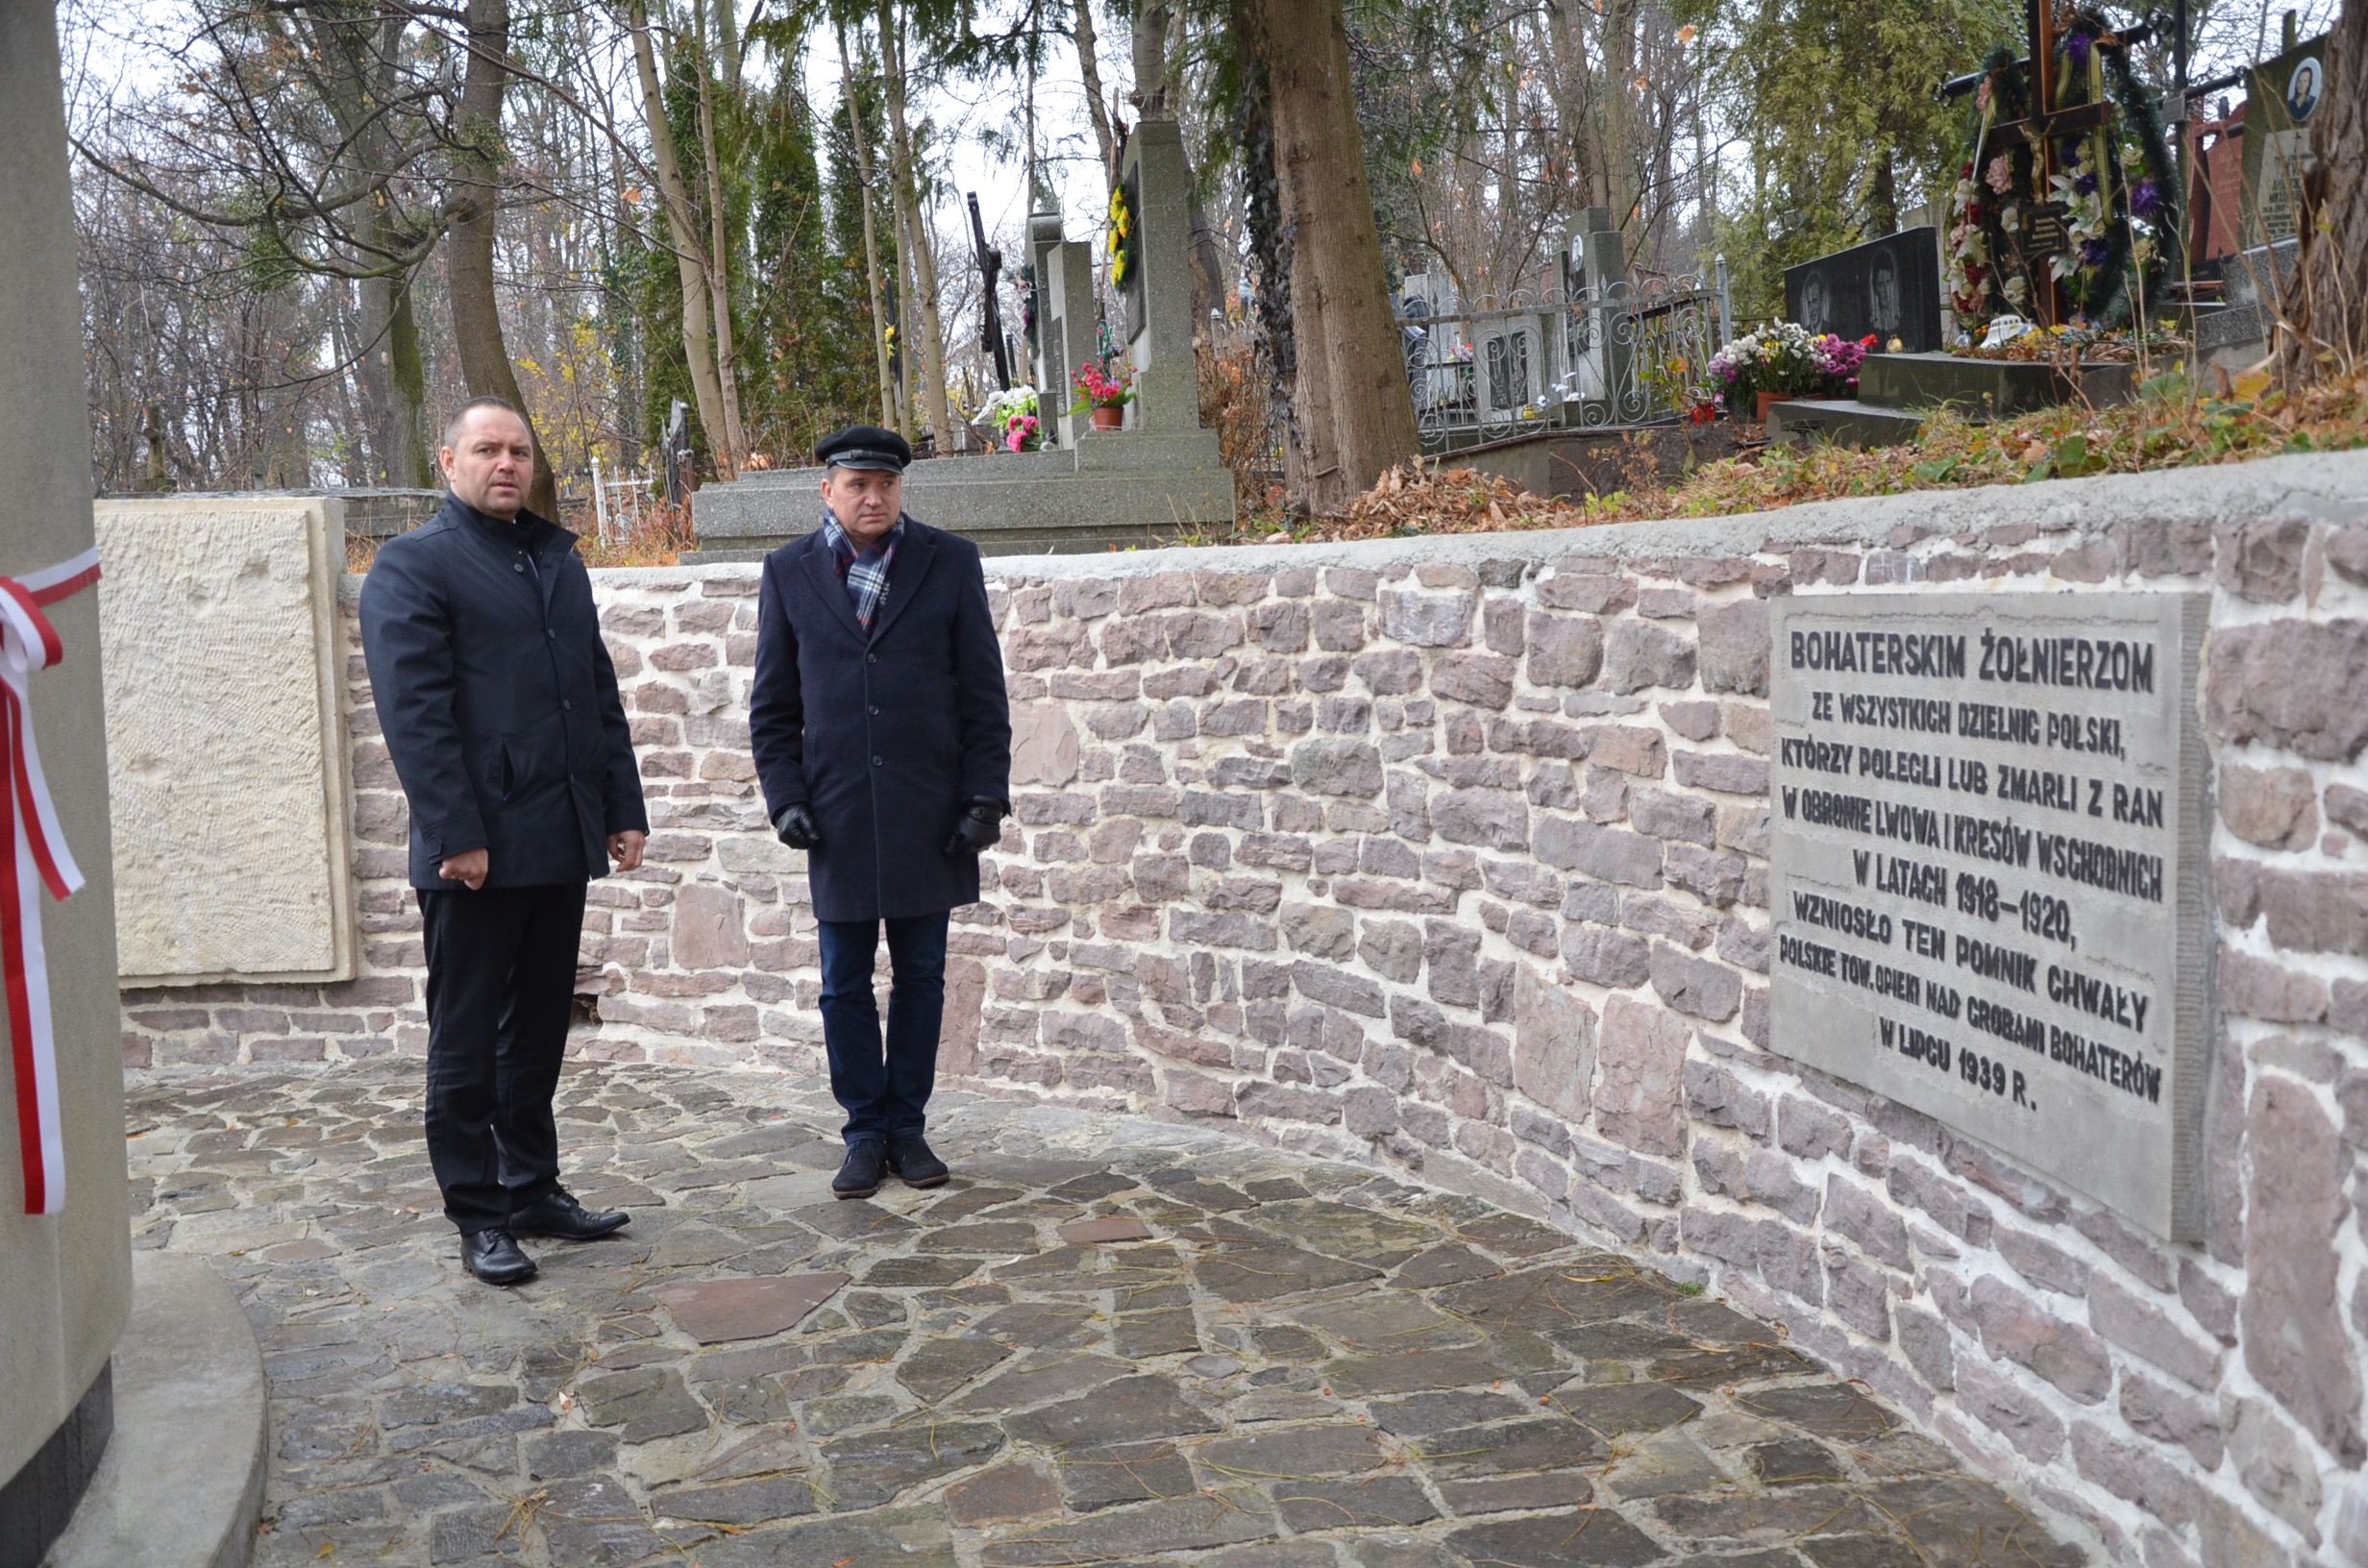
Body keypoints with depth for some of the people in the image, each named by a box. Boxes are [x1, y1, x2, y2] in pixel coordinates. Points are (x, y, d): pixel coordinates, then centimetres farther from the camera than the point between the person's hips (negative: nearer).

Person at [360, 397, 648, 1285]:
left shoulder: (559, 559, 18)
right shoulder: (411, 567, -3)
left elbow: (600, 694, 18)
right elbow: (415, 711, -12)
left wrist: (624, 809, 11)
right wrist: (457, 835, -18)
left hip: (562, 841, 7)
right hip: (477, 849, -6)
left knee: (540, 1029, 14)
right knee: (467, 1039, 3)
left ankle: (533, 1188, 25)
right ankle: (479, 1215, 11)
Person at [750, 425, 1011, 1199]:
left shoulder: (950, 562, 2)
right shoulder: (789, 571, 5)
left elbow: (983, 693, 2)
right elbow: (773, 705, 8)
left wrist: (986, 796, -5)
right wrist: (784, 796, -3)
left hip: (928, 811, 0)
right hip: (836, 814, 1)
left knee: (920, 976, 7)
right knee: (845, 984, 4)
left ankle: (908, 1128, 19)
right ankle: (866, 1134, 17)